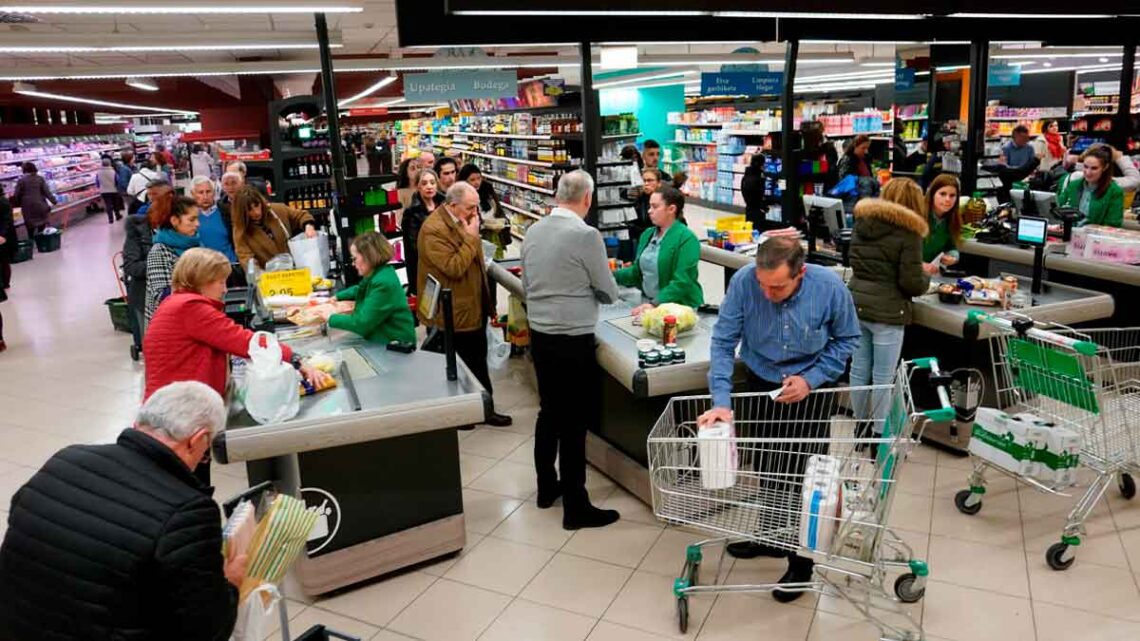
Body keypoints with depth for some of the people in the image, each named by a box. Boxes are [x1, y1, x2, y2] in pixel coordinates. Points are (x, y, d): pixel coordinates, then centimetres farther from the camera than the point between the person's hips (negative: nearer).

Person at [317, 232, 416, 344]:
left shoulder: (383, 284, -25)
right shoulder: (376, 273, 6)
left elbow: (361, 323, -25)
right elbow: (360, 289, 31)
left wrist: (331, 318, -12)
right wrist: (337, 296, 19)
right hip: (381, 340, 9)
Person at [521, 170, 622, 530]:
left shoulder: (533, 231, 4)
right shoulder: (586, 235, -16)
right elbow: (609, 293, -8)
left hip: (539, 334, 7)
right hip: (572, 340, -7)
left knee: (549, 412, 20)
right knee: (574, 422, 2)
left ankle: (546, 487, 33)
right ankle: (575, 507, 11)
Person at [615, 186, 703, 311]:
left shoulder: (687, 239, -12)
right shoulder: (647, 234, 9)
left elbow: (682, 281, -19)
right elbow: (637, 272, 13)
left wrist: (656, 304, -26)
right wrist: (612, 275, -2)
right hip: (648, 303, 6)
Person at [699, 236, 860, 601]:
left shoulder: (830, 287, -25)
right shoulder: (743, 282, -26)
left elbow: (846, 339, -8)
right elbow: (723, 342, -21)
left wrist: (810, 379, -20)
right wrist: (721, 401, -30)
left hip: (811, 389, -2)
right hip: (761, 383, 2)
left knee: (804, 475, -1)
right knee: (767, 468, 17)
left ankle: (801, 561, 18)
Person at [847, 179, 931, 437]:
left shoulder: (862, 221, 7)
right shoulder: (908, 232, -12)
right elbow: (912, 283, -12)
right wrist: (925, 275, 8)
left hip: (856, 304, 6)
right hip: (886, 311, -6)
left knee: (859, 370, 13)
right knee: (883, 378, 4)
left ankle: (861, 427, 26)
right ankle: (880, 435, 13)